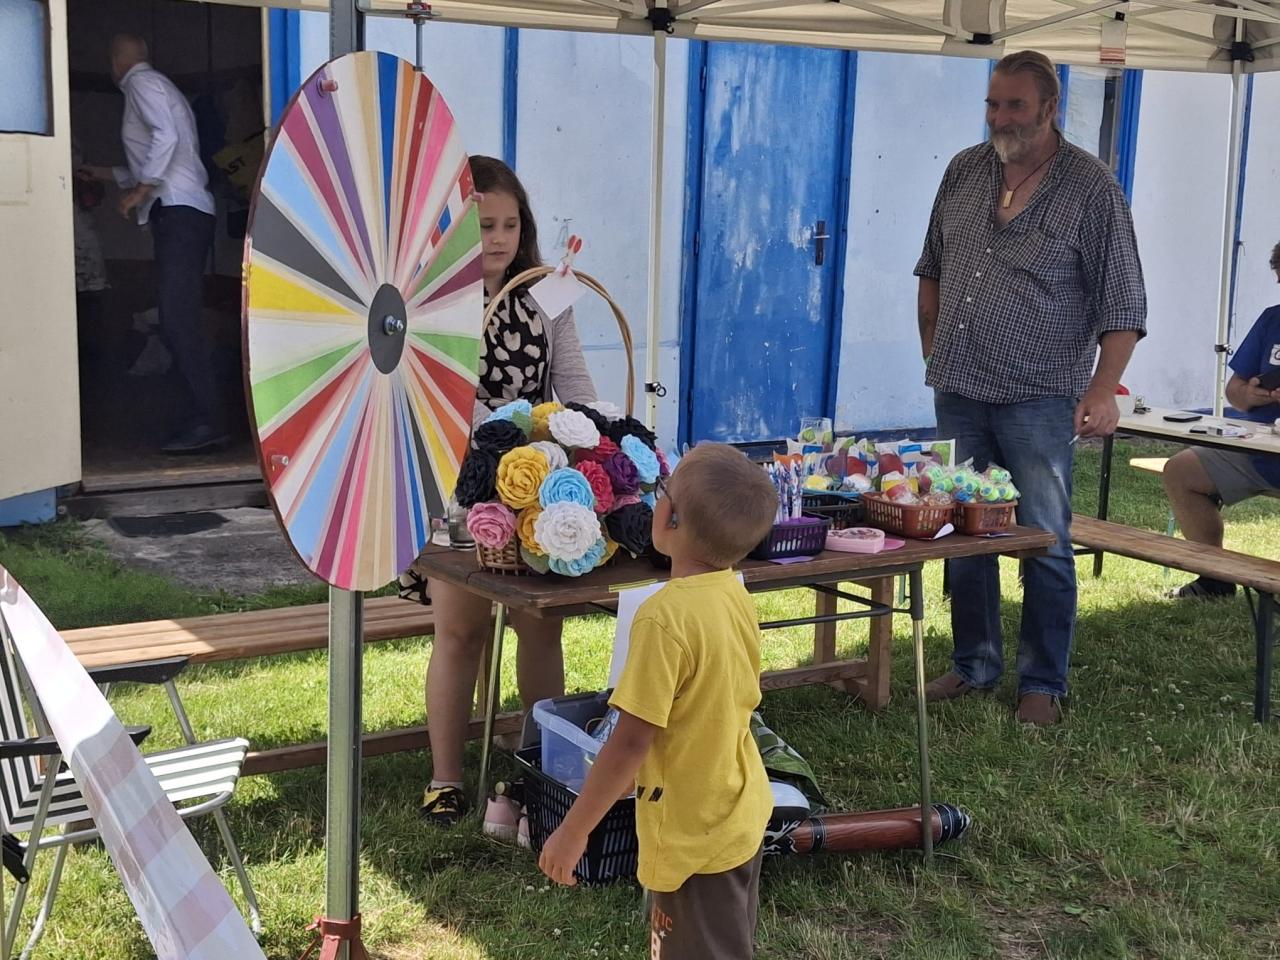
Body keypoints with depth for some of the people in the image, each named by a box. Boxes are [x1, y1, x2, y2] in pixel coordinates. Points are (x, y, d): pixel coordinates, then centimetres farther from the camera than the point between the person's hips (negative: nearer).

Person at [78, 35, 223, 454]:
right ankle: (201, 419, 4)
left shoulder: (143, 82, 0)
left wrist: (140, 189, -14)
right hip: (183, 212, 10)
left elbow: (166, 135, -19)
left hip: (179, 213, -10)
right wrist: (107, 175, 42)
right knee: (180, 320, 6)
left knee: (178, 318, -17)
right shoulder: (159, 86, 28)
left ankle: (207, 421, -22)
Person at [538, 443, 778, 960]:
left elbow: (631, 741, -25)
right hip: (741, 814, 8)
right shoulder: (735, 593, -3)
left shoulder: (665, 616, -27)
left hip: (694, 833, -7)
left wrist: (572, 831, -15)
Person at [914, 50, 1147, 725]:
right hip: (958, 390, 5)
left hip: (1039, 397, -4)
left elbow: (1122, 304, -6)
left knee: (1045, 544, 0)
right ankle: (974, 664, 27)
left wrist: (1103, 390, -15)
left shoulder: (1091, 189, -6)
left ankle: (1043, 684, 13)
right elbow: (932, 269, 20)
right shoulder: (964, 172, 8)